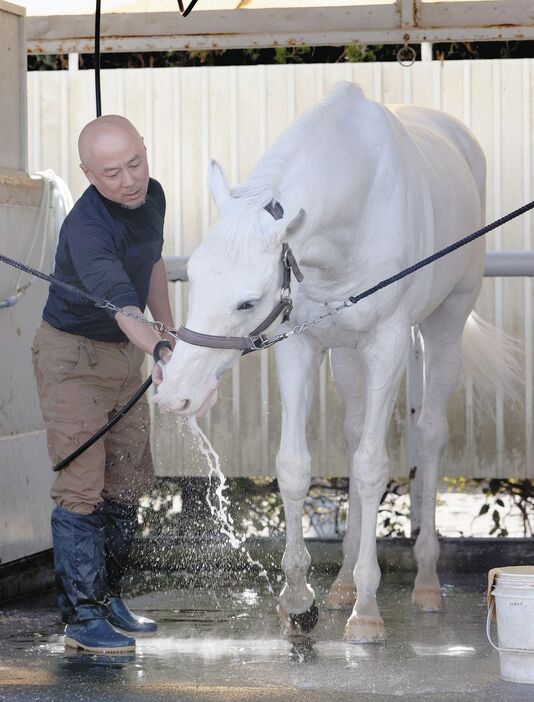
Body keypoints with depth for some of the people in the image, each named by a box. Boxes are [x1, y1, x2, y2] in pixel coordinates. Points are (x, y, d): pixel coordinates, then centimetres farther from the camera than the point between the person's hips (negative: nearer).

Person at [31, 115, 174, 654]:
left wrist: (171, 334, 16)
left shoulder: (152, 196, -4)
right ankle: (82, 617, -5)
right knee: (81, 489, -10)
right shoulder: (86, 227, -30)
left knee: (128, 482, 12)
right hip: (71, 354, -8)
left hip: (125, 352, 8)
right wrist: (160, 352, -60)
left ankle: (107, 600, 23)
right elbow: (119, 301, -45)